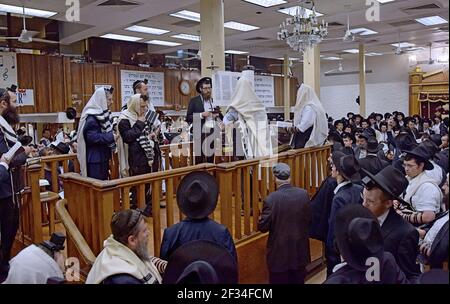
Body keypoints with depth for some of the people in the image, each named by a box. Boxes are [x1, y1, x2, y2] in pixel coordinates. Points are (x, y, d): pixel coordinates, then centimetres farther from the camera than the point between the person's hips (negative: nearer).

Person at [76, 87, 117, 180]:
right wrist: (112, 137, -22)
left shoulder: (103, 114, 12)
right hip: (95, 159, -10)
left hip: (103, 157, 10)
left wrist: (114, 135, 5)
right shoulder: (91, 118, -18)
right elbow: (92, 137, -26)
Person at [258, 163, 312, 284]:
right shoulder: (303, 194, -9)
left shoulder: (271, 198, -21)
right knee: (298, 281, 21)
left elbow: (262, 227, -14)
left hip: (279, 251, -4)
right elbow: (309, 218, 3)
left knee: (279, 281, 12)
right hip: (299, 249, 4)